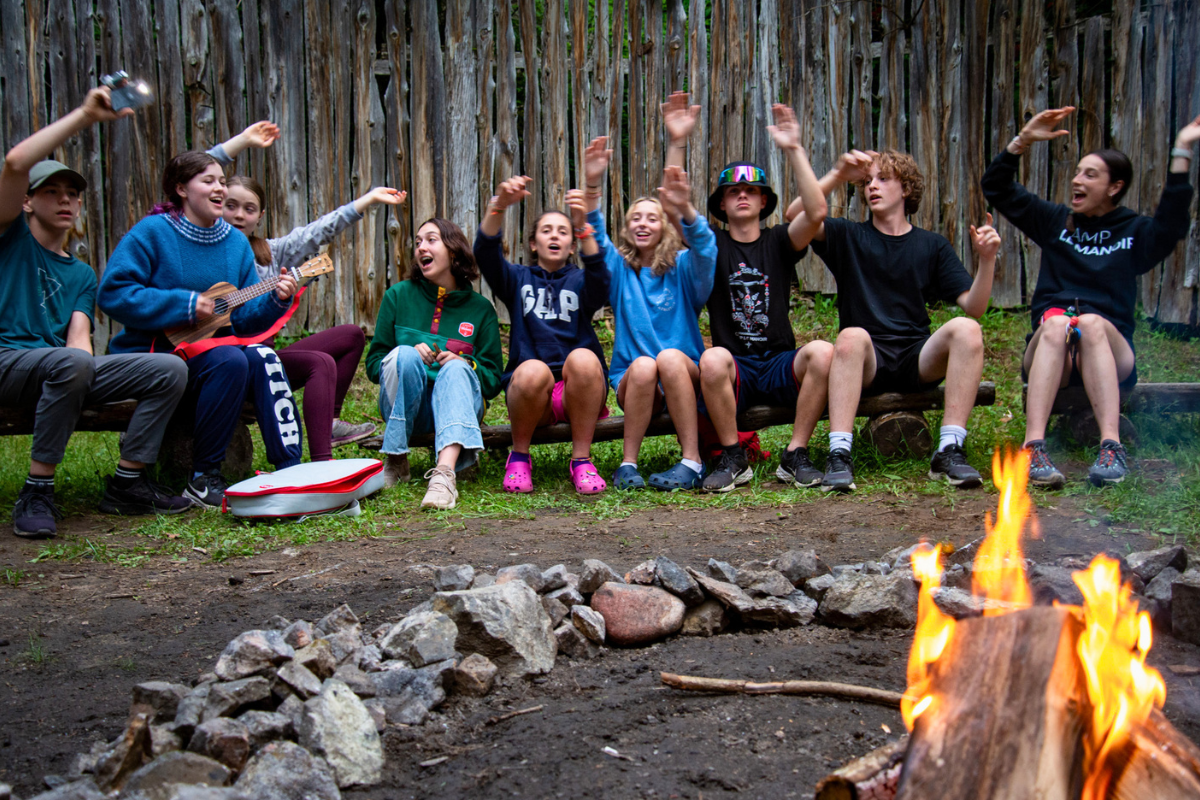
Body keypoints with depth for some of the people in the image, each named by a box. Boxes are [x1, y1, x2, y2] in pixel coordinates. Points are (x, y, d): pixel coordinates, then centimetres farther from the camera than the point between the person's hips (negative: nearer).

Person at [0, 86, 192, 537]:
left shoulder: (82, 275, 24)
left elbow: (78, 337, 9)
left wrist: (85, 361, -16)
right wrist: (86, 115, -10)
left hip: (62, 371, 5)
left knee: (169, 369, -13)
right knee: (69, 363, -39)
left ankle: (126, 483, -7)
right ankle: (37, 492, -27)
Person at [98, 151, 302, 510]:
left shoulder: (236, 242, 8)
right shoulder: (153, 232, -9)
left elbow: (245, 319, 5)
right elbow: (113, 293, -18)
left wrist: (275, 299, -16)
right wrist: (186, 305, -20)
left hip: (205, 350, 6)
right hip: (148, 356, -6)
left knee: (263, 358, -21)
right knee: (230, 360, -30)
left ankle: (289, 469, -22)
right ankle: (202, 479, -20)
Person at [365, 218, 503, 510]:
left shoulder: (480, 308, 7)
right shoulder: (398, 295, 8)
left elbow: (493, 380, 6)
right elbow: (373, 363, 8)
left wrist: (464, 364, -16)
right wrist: (408, 357, -13)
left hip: (457, 401, 0)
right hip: (403, 406, 1)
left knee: (456, 370, -33)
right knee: (404, 354, -29)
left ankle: (444, 473, -56)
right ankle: (396, 462, -22)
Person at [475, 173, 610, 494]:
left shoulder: (579, 281, 16)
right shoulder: (519, 279, 18)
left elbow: (599, 284, -10)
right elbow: (485, 253, -4)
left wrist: (583, 228, -27)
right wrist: (499, 206, -23)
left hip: (578, 392, 0)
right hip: (528, 389, 0)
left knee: (583, 358, -32)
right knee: (532, 370, -34)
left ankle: (581, 459, -20)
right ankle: (519, 456, -10)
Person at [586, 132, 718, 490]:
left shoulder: (682, 266, 6)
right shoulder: (619, 268, 11)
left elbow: (705, 249, -17)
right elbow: (595, 240, -8)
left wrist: (684, 209, -39)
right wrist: (592, 186, -26)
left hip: (686, 376, -1)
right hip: (631, 381, 1)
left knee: (670, 357, -33)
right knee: (643, 365, -32)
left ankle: (692, 462, -28)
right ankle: (627, 464, -21)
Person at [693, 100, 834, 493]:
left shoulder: (779, 241, 10)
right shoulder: (712, 246, 10)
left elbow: (817, 211, -9)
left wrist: (794, 150, -14)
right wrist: (676, 146, -12)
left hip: (780, 365, 1)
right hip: (735, 371, -1)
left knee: (823, 352, -31)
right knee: (713, 359, -36)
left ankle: (795, 456, -17)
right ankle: (733, 459, -16)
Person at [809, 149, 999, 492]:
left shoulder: (932, 246, 16)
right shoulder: (849, 238, 13)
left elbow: (974, 307, 5)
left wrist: (987, 260, -10)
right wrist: (837, 175, -16)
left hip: (918, 360, 2)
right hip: (866, 361, -1)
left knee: (965, 329, -27)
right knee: (852, 336, -35)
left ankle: (949, 450, -31)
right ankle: (839, 455, -41)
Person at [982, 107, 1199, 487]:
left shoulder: (1134, 232, 11)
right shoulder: (1056, 220, 16)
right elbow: (996, 189, 12)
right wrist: (1023, 141, -1)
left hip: (1110, 354, -1)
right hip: (1050, 349, 1)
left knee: (1091, 323, -35)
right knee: (1056, 322, -34)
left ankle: (1111, 447, -48)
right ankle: (1034, 447, -51)